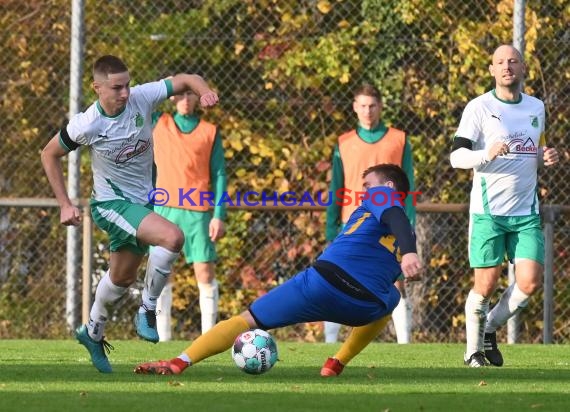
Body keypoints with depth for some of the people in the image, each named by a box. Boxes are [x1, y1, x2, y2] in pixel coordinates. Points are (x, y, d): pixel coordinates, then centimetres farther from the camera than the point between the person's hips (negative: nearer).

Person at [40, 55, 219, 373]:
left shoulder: (142, 98, -15)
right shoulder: (87, 125, -22)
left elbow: (186, 81, -5)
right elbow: (50, 155, -6)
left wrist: (204, 91, -29)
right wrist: (65, 204, -7)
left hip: (143, 201, 6)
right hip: (112, 203, -6)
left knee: (123, 277, 20)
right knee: (172, 237, -28)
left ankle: (93, 334, 43)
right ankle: (148, 311, -11)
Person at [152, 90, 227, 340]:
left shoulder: (210, 132, 8)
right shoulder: (158, 124, 12)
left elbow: (219, 175, 5)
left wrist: (219, 216, -3)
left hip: (197, 213, -1)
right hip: (164, 210, 1)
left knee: (205, 273, -5)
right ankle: (162, 337, 1)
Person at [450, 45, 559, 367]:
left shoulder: (536, 107, 13)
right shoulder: (479, 107, -3)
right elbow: (457, 156, -9)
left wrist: (546, 158, 3)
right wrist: (487, 154, -28)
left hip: (526, 211, 4)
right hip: (488, 210, -4)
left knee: (530, 282, -8)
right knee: (486, 285, -4)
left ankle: (491, 328, 16)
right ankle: (474, 350, 14)